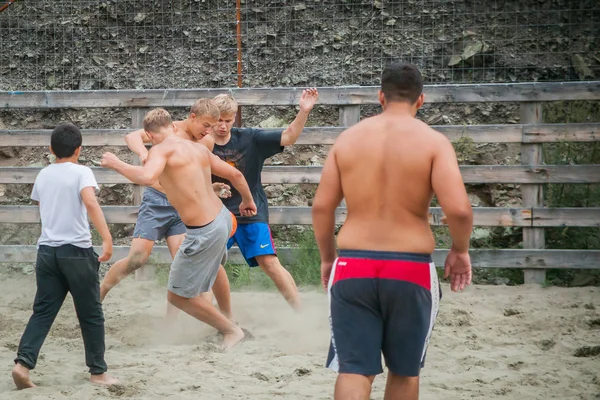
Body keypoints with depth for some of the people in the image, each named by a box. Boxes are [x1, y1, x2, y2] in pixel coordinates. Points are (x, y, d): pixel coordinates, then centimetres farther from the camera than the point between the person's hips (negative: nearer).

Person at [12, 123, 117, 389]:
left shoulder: (43, 175, 11)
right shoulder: (81, 172, -7)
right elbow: (90, 202, -24)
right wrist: (107, 237, -30)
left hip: (47, 250, 5)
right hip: (76, 251, -5)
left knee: (43, 311, 7)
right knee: (91, 315, 7)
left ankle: (24, 363, -11)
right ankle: (98, 372, 13)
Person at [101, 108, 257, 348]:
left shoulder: (162, 150, -14)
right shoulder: (199, 148, 7)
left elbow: (146, 177, -35)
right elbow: (235, 175, 14)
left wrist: (116, 164, -17)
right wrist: (248, 201, 33)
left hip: (204, 233, -8)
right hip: (223, 218, 9)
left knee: (178, 296, 8)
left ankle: (231, 331, 15)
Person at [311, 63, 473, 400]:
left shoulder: (348, 138, 5)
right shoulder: (433, 141, -5)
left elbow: (322, 206, 5)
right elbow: (459, 209, -15)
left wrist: (327, 258, 20)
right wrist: (460, 251, 4)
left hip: (353, 269, 2)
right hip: (410, 270, -2)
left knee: (354, 370, 0)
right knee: (404, 371, 16)